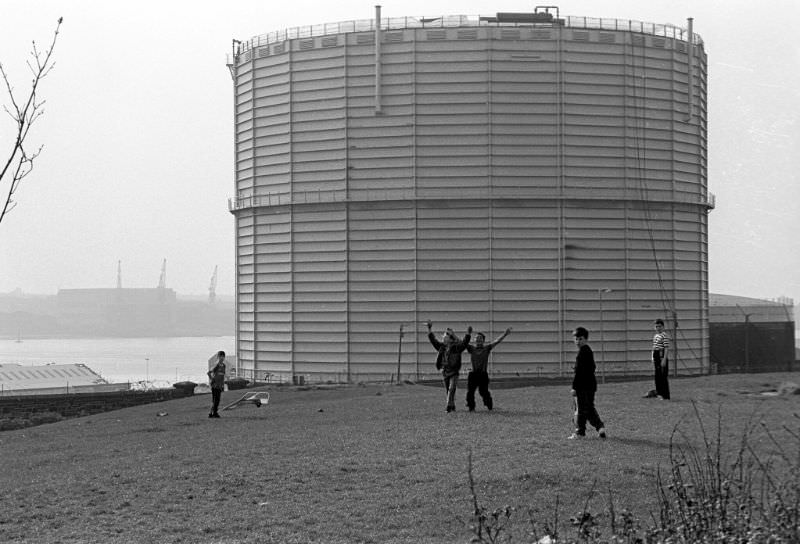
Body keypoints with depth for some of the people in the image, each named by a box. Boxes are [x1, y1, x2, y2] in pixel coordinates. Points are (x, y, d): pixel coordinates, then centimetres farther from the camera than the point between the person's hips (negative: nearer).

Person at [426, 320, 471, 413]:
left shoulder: (456, 347, -5)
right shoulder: (441, 346, 7)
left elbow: (464, 343, -17)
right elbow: (433, 340, 7)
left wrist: (468, 334, -30)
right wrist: (429, 329, 1)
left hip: (454, 372, -5)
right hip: (444, 372, 5)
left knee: (452, 389, -18)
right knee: (448, 390, 11)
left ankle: (449, 406, -21)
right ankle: (452, 407, 22)